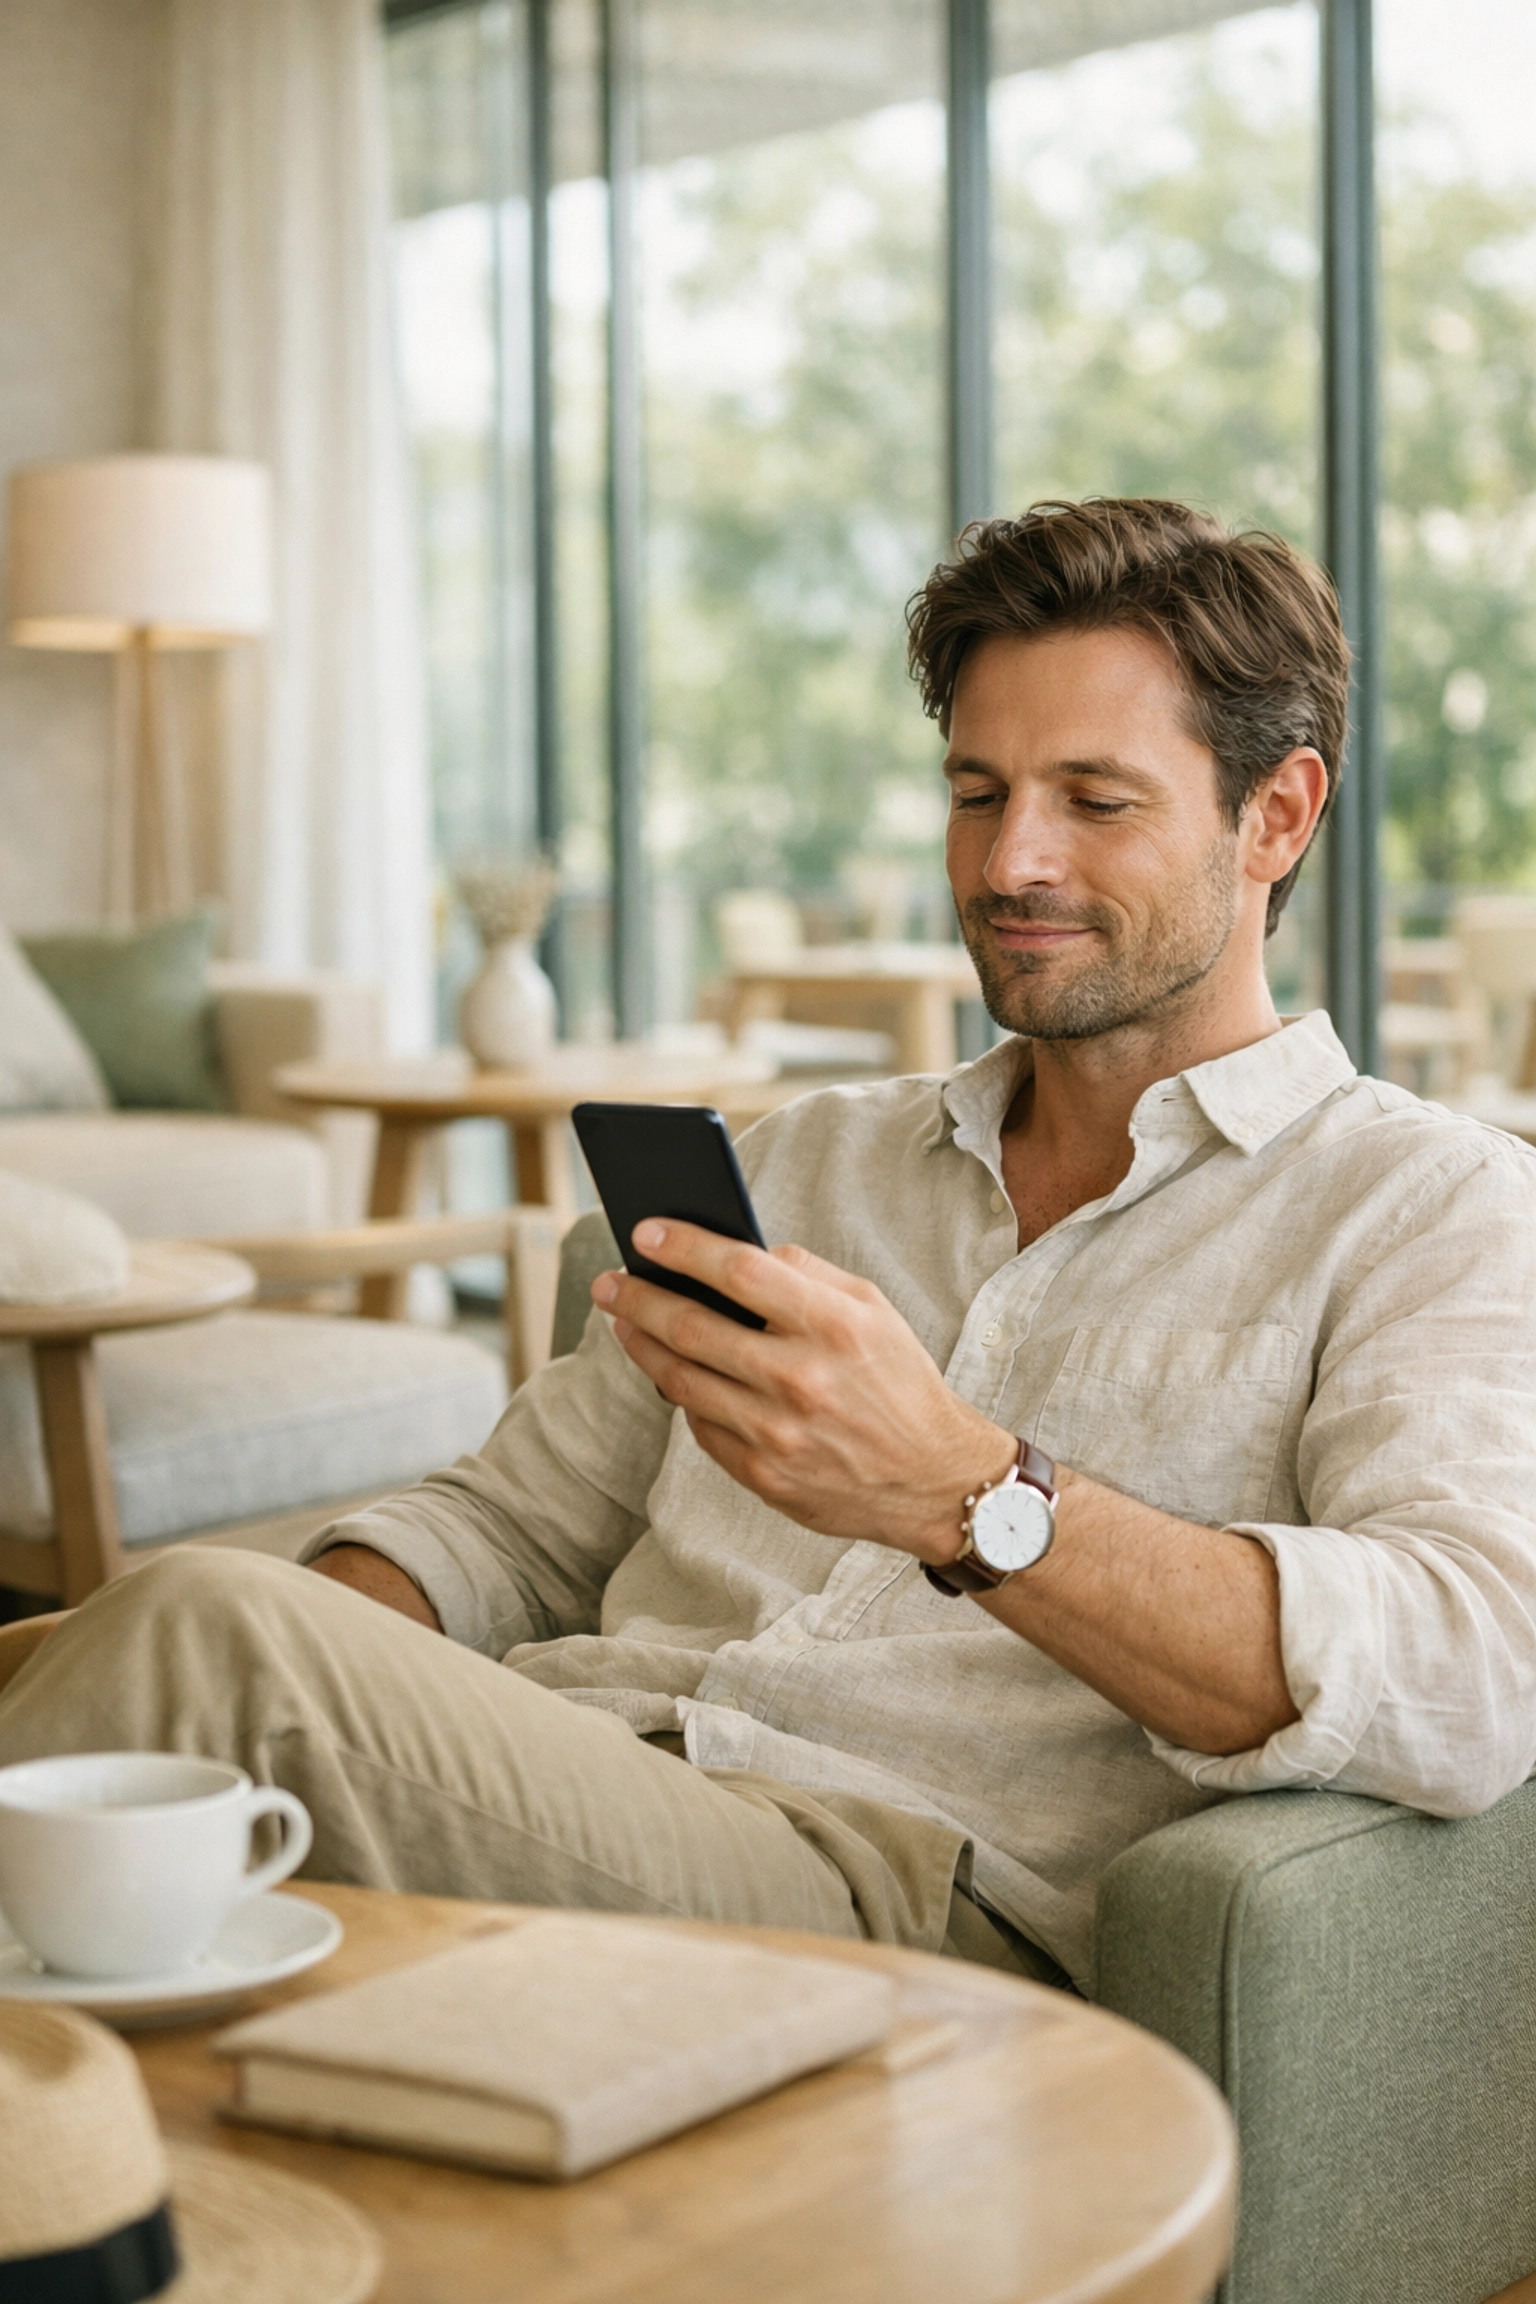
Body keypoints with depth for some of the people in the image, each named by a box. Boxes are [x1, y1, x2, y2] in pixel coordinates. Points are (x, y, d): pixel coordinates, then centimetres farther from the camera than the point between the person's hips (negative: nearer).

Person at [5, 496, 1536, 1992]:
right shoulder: (808, 1161, 27)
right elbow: (511, 1522, 24)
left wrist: (962, 1496, -25)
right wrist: (323, 1629, -2)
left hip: (921, 1896, -6)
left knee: (213, 1633, -29)